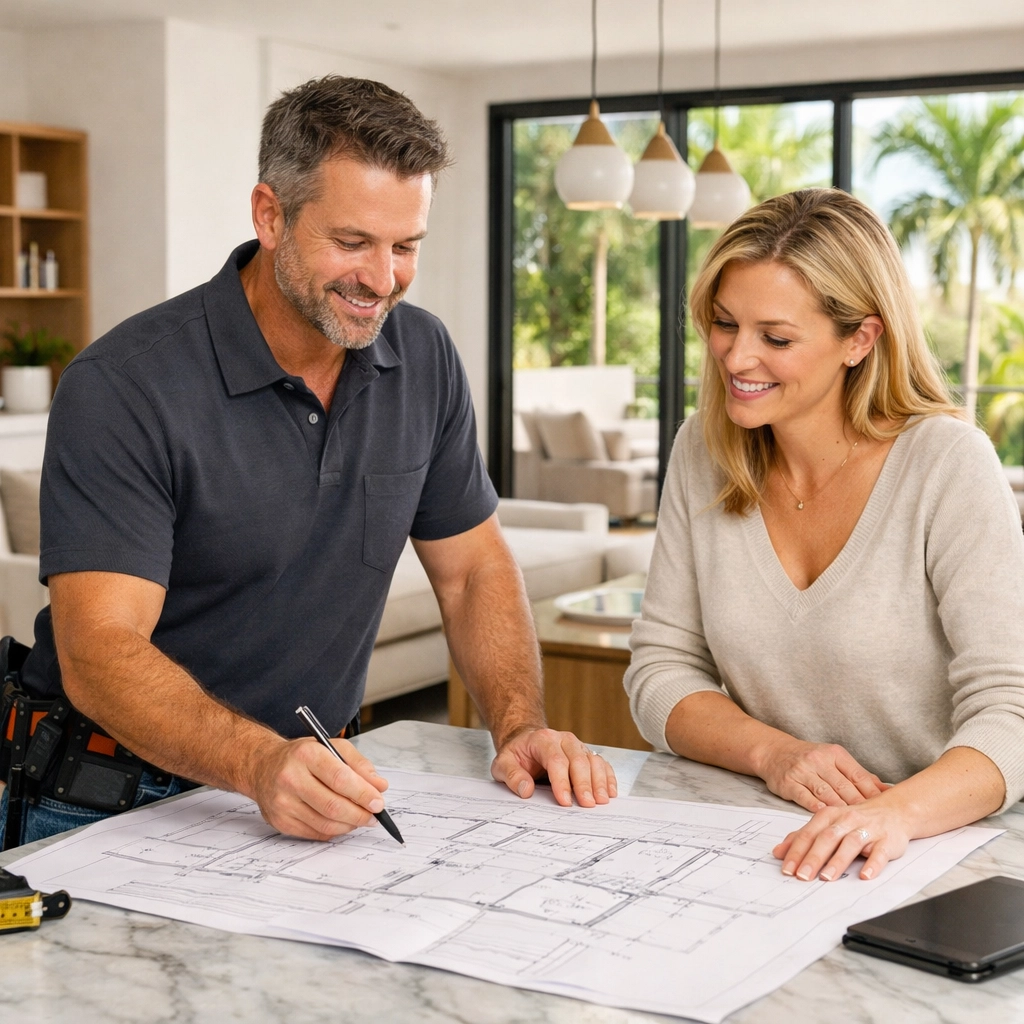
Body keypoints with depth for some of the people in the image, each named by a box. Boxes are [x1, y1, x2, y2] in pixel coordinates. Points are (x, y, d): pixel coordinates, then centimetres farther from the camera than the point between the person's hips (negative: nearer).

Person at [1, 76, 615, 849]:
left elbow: (473, 567, 10)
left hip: (315, 788, 4)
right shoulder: (122, 387, -16)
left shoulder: (423, 358, 2)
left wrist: (522, 726, -6)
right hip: (113, 803, -4)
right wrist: (259, 764, -38)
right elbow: (99, 652, -22)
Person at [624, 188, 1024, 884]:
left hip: (941, 846, -2)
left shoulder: (947, 464, -11)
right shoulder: (704, 452, 3)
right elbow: (662, 669, 5)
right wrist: (772, 752, -13)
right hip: (758, 845, 3)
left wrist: (897, 812, -35)